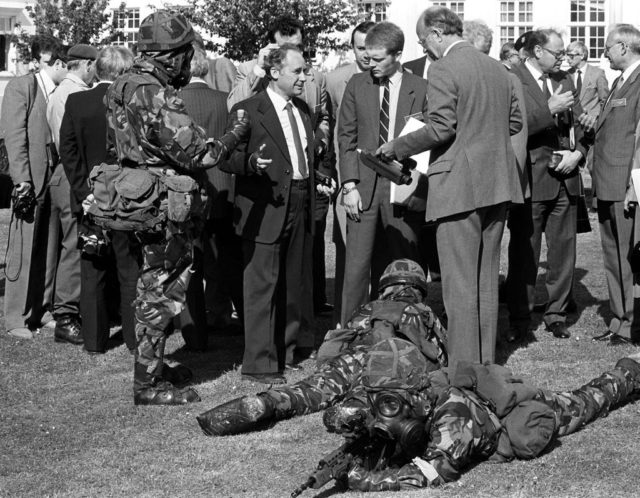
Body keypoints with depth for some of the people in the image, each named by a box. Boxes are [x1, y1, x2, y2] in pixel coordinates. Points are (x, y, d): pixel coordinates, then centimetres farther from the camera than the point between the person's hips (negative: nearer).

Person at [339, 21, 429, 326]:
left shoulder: (421, 89, 1)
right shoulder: (357, 85, 9)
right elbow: (346, 137, 7)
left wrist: (416, 183, -11)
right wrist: (350, 185, -2)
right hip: (364, 188, 1)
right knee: (357, 267, -1)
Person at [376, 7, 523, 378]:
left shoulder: (443, 70, -12)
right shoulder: (497, 69, 12)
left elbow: (441, 129, -18)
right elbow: (515, 122, 16)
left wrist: (396, 148, -8)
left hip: (459, 185, -8)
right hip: (497, 182, 8)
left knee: (460, 283, -3)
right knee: (487, 279, 15)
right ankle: (487, 363, 22)